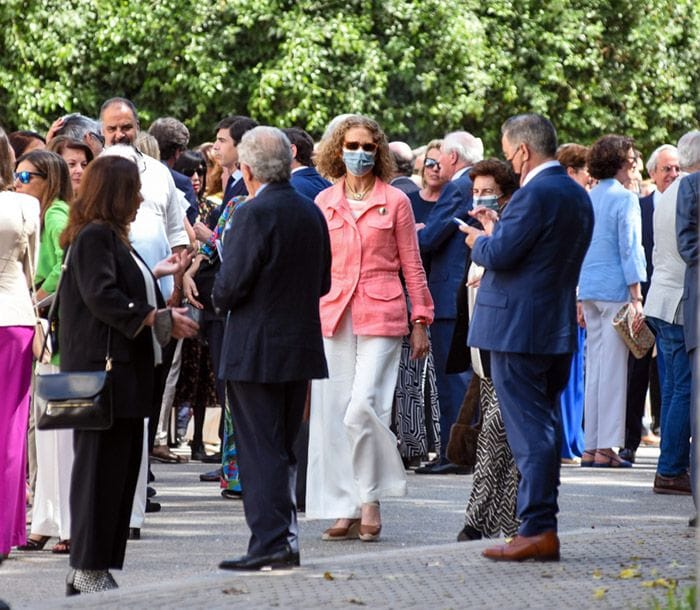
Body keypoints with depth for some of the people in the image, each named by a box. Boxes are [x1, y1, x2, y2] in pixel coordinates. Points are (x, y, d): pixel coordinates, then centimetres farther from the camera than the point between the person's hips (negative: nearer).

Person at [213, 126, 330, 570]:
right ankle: (287, 538, 17)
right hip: (302, 346, 7)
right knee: (283, 448, 15)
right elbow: (323, 282, 13)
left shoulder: (254, 215, -16)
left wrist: (222, 300, 3)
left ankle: (270, 541, -6)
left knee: (261, 450, -3)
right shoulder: (311, 212, 7)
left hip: (257, 350, -7)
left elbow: (231, 285, -18)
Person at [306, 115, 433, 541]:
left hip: (381, 315, -3)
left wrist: (421, 321, 3)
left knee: (363, 407, -15)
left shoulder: (395, 201, 3)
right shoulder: (324, 202, 11)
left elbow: (412, 266, 6)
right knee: (332, 413, 0)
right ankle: (345, 508, 6)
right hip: (333, 315, 3)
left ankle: (371, 498, 0)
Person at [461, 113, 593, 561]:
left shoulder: (535, 194, -17)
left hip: (519, 329, -9)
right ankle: (544, 528, 17)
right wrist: (497, 235, 17)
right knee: (545, 428, 13)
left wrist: (479, 241, 1)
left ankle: (538, 529, -9)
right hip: (559, 327, 9)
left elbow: (500, 255, -20)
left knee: (529, 431, -8)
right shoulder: (578, 195, 13)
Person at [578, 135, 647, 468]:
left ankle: (590, 447, 9)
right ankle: (605, 448, -6)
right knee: (613, 367, -5)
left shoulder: (586, 200, 12)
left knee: (594, 368, 10)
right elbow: (629, 249, -13)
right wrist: (636, 298, -12)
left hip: (589, 291, 7)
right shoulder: (625, 199, -9)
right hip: (616, 289, -7)